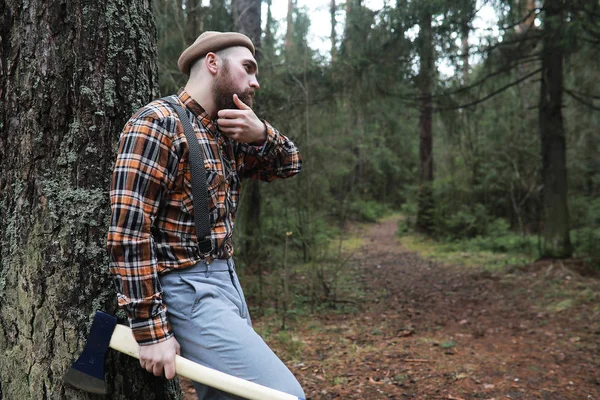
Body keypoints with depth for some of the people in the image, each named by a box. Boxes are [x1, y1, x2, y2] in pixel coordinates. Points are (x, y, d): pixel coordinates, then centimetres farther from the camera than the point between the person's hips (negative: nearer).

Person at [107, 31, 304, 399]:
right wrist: (151, 330, -18)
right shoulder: (158, 123, -14)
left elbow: (290, 164, 17)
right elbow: (127, 234, -19)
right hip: (188, 291, -9)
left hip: (227, 281, 9)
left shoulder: (228, 135, 11)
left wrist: (260, 133, -5)